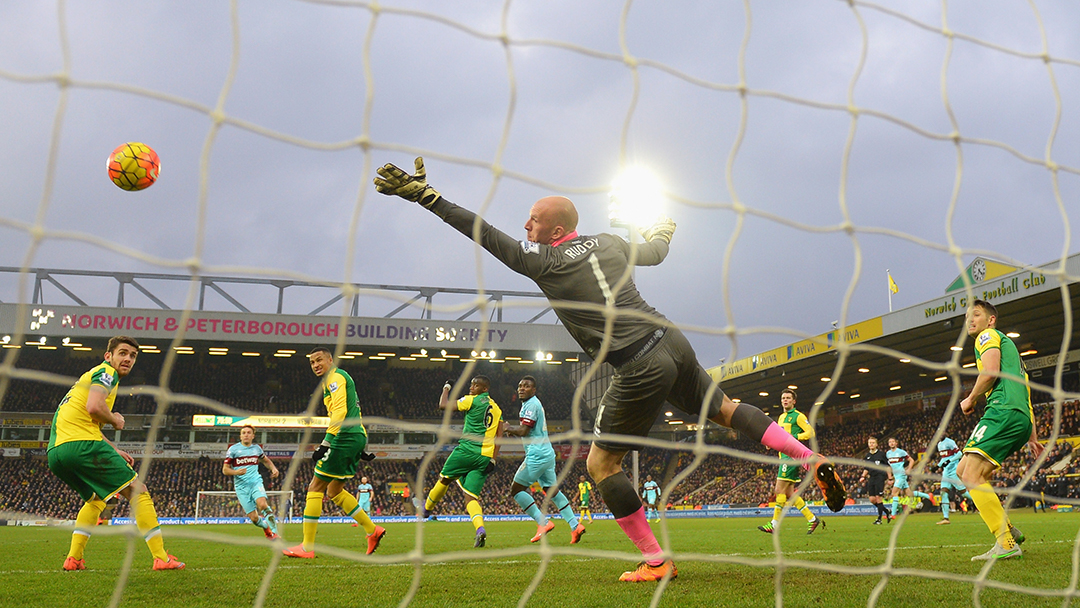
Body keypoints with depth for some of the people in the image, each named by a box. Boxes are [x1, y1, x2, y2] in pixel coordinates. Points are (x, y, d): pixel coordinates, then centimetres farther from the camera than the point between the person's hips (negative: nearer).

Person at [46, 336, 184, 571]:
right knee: (138, 491, -2)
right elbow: (93, 407, -18)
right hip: (81, 444, -9)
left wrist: (114, 451, 31)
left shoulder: (92, 375, 31)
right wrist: (115, 420, 2)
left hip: (55, 451, 9)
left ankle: (73, 558, 15)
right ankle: (161, 557, -8)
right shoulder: (106, 372, 1)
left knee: (96, 499, 29)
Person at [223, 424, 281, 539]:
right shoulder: (233, 449, 1)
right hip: (241, 486, -1)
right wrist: (236, 472, -20)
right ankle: (266, 529, 25)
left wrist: (273, 468, 8)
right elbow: (225, 469, 0)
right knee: (253, 518, -6)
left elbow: (266, 460, 29)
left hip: (256, 482, 1)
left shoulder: (256, 448, 10)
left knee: (262, 504, -30)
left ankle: (274, 532, -20)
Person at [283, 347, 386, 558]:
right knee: (334, 490, 17)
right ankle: (372, 530, 15)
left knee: (315, 488, -6)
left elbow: (340, 411, -19)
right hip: (356, 437, 10)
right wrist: (360, 447, 28)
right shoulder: (340, 377, 25)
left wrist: (326, 442, -26)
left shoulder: (335, 377, -7)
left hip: (345, 438, -10)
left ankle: (307, 547, -5)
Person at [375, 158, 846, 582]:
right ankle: (815, 462, 25)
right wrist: (661, 234, 54)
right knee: (724, 409, 29)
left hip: (640, 369, -7)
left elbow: (486, 235, -9)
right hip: (671, 341, 7)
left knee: (600, 464, 7)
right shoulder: (610, 244, 12)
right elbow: (654, 252, 31)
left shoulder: (543, 261, -6)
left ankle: (655, 563, 7)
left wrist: (425, 195, -8)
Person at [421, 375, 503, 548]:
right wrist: (493, 459, 10)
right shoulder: (497, 409, 18)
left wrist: (446, 388, 14)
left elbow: (443, 405, -3)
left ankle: (425, 509, 35)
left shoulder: (472, 400, -2)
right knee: (471, 497, 1)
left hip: (467, 449, -5)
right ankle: (480, 529, -23)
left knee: (444, 479, 17)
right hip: (485, 456, 6)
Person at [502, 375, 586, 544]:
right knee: (552, 490, 12)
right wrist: (514, 430, 11)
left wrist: (509, 429, -2)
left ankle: (543, 522, -8)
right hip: (547, 454, 10)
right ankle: (575, 525, 6)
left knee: (516, 489, -3)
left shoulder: (531, 405, -11)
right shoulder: (535, 403, 20)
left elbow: (524, 431, -18)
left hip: (537, 455, -10)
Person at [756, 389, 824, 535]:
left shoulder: (798, 416, -4)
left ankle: (774, 525, -9)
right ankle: (812, 519, 12)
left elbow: (811, 432, -10)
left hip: (792, 456, -9)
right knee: (789, 493, 6)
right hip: (784, 456, 9)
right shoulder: (781, 417, 21)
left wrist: (794, 437, -19)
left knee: (779, 490, -11)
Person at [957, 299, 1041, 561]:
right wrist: (1032, 436, 31)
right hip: (1021, 419, 10)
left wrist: (970, 399, 2)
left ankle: (1006, 544, -23)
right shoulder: (1007, 344, 35)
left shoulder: (989, 336, 6)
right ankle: (1008, 530, 6)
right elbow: (1024, 394, 33)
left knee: (972, 475, -17)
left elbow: (991, 371, -14)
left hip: (1004, 412, -10)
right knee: (963, 470, 11)